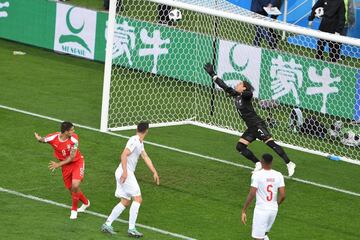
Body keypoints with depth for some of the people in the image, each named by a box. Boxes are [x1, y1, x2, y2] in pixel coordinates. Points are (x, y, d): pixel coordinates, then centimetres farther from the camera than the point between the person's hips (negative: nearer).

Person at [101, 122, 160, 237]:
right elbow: (124, 155, -22)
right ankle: (131, 228, -12)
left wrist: (154, 172, 22)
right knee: (137, 199, -10)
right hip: (125, 173, -10)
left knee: (125, 202, 10)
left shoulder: (140, 143, 17)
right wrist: (125, 171, -28)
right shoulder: (134, 140, -14)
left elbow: (146, 158, 23)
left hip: (126, 173, 10)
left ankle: (107, 224, 8)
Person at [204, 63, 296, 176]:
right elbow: (224, 86, 15)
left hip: (258, 125, -9)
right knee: (240, 147, 3)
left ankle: (289, 164, -18)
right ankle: (258, 164, 7)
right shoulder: (235, 96, 13)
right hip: (251, 128, 9)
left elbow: (248, 94, -29)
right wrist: (212, 74, 13)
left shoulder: (246, 96, -8)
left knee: (271, 143, -16)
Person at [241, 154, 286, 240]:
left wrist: (243, 211, -10)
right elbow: (282, 196, -3)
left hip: (261, 209, -5)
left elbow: (251, 195, -16)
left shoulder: (257, 175, -13)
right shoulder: (278, 175, -1)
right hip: (274, 209, 5)